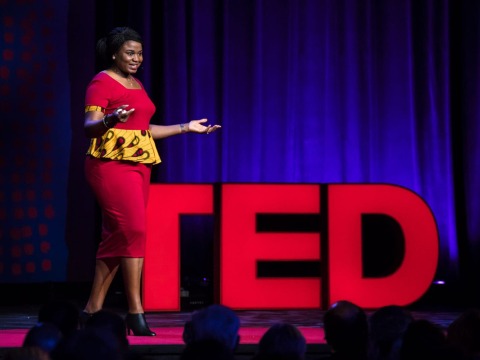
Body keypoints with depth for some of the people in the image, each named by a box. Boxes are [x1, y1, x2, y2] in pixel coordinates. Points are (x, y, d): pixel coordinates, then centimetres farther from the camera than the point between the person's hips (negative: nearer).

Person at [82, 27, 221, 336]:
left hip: (139, 164, 8)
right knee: (133, 230, -16)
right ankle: (135, 313, -14)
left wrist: (186, 127, 21)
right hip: (112, 163, -8)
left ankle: (92, 310, 13)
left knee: (116, 236, 7)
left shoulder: (137, 85, 19)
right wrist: (111, 119, -34)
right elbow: (89, 126, -13)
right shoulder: (102, 82, -5)